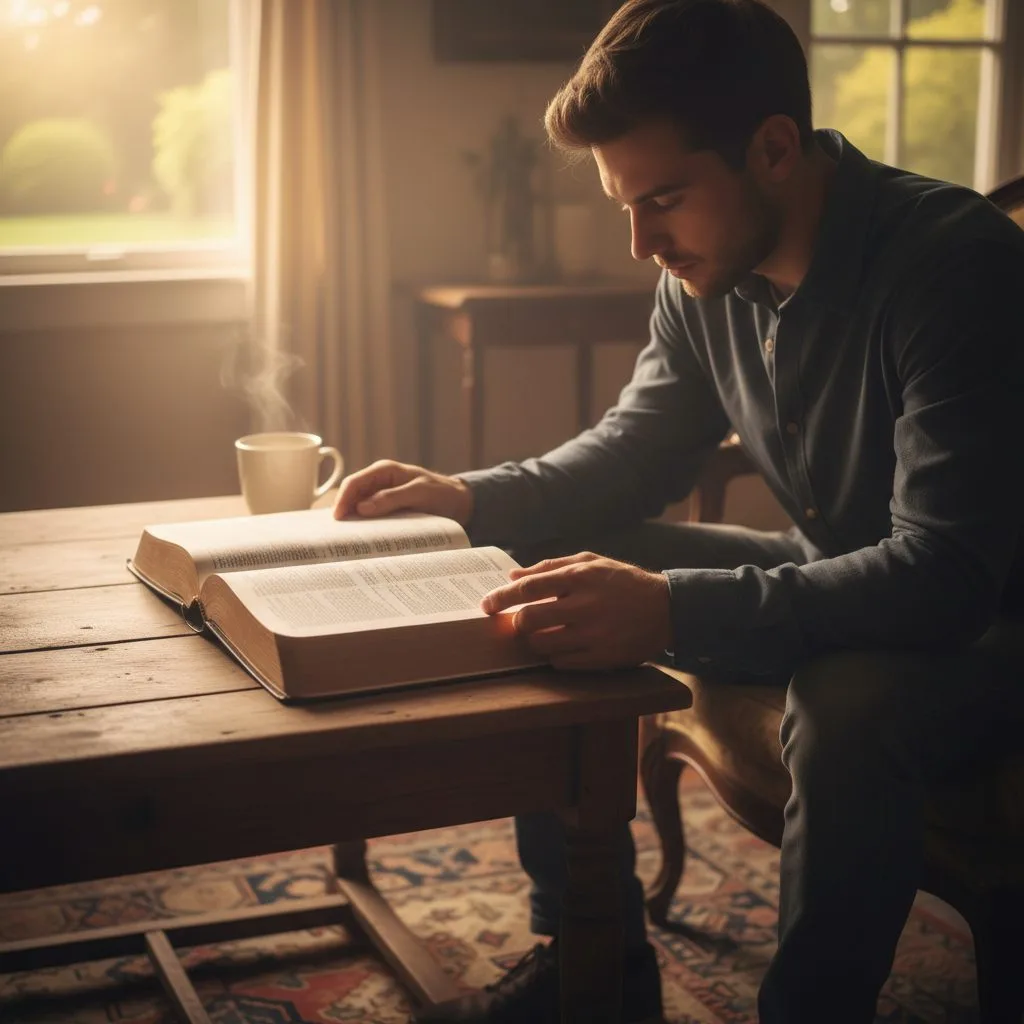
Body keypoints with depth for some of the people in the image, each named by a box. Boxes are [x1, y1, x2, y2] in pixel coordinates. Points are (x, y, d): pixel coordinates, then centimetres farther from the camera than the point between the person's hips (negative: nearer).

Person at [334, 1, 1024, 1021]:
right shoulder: (708, 275, -5)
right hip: (829, 574, 7)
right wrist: (471, 498, -9)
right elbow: (637, 446, 10)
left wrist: (674, 611, -44)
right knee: (549, 593, -3)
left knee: (847, 705, -39)